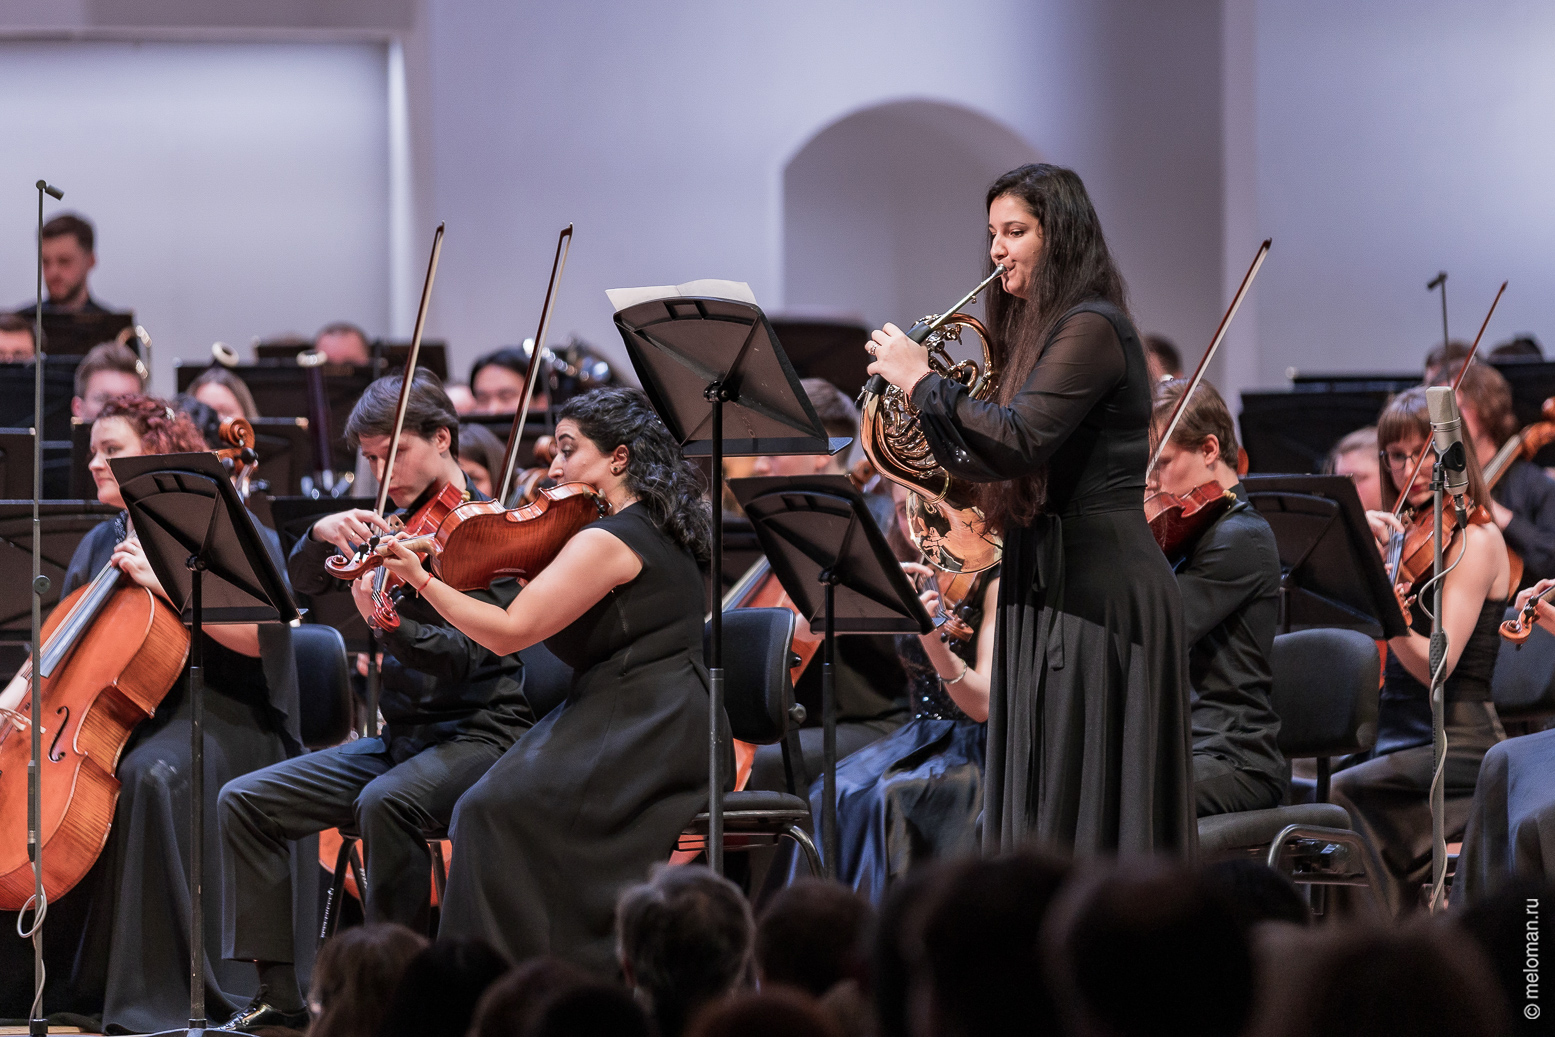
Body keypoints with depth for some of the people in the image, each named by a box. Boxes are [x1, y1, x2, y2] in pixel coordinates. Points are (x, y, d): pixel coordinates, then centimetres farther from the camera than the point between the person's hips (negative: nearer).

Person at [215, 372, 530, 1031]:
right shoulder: (394, 525, 12)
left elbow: (469, 656, -20)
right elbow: (303, 584, 9)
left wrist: (389, 627, -38)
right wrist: (323, 535, -12)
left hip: (478, 732, -7)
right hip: (400, 736, 7)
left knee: (387, 802, -38)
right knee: (244, 801, -6)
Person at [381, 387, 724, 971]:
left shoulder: (606, 541, -13)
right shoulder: (661, 532, 17)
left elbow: (508, 632, -16)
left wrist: (420, 578, -11)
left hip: (639, 739, -10)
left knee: (494, 813, -16)